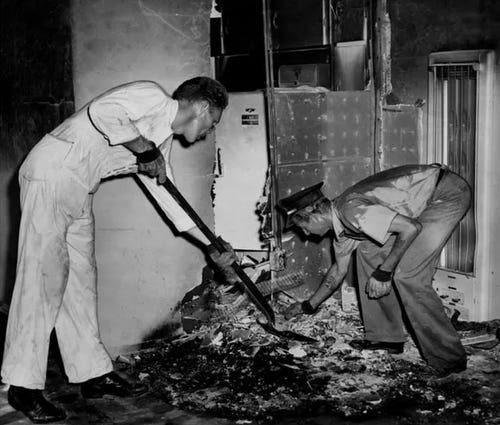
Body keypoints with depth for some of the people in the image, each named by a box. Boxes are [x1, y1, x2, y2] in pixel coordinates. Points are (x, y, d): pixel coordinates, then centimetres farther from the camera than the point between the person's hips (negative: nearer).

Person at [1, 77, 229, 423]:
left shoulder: (162, 139, 17)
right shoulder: (152, 96, -10)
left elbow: (166, 195, 21)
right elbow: (103, 111, -28)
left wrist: (212, 246, 21)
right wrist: (145, 148, -17)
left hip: (78, 192, 10)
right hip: (50, 175, -10)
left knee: (81, 279, 10)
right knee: (43, 277, -8)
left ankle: (93, 374, 17)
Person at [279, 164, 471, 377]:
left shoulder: (351, 210, -23)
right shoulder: (340, 223, 8)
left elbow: (411, 228, -28)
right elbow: (339, 270, 24)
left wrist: (384, 272, -19)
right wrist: (308, 306, 32)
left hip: (448, 193, -10)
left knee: (408, 275, -16)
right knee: (369, 251, 8)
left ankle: (449, 358, -5)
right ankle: (385, 336, 14)